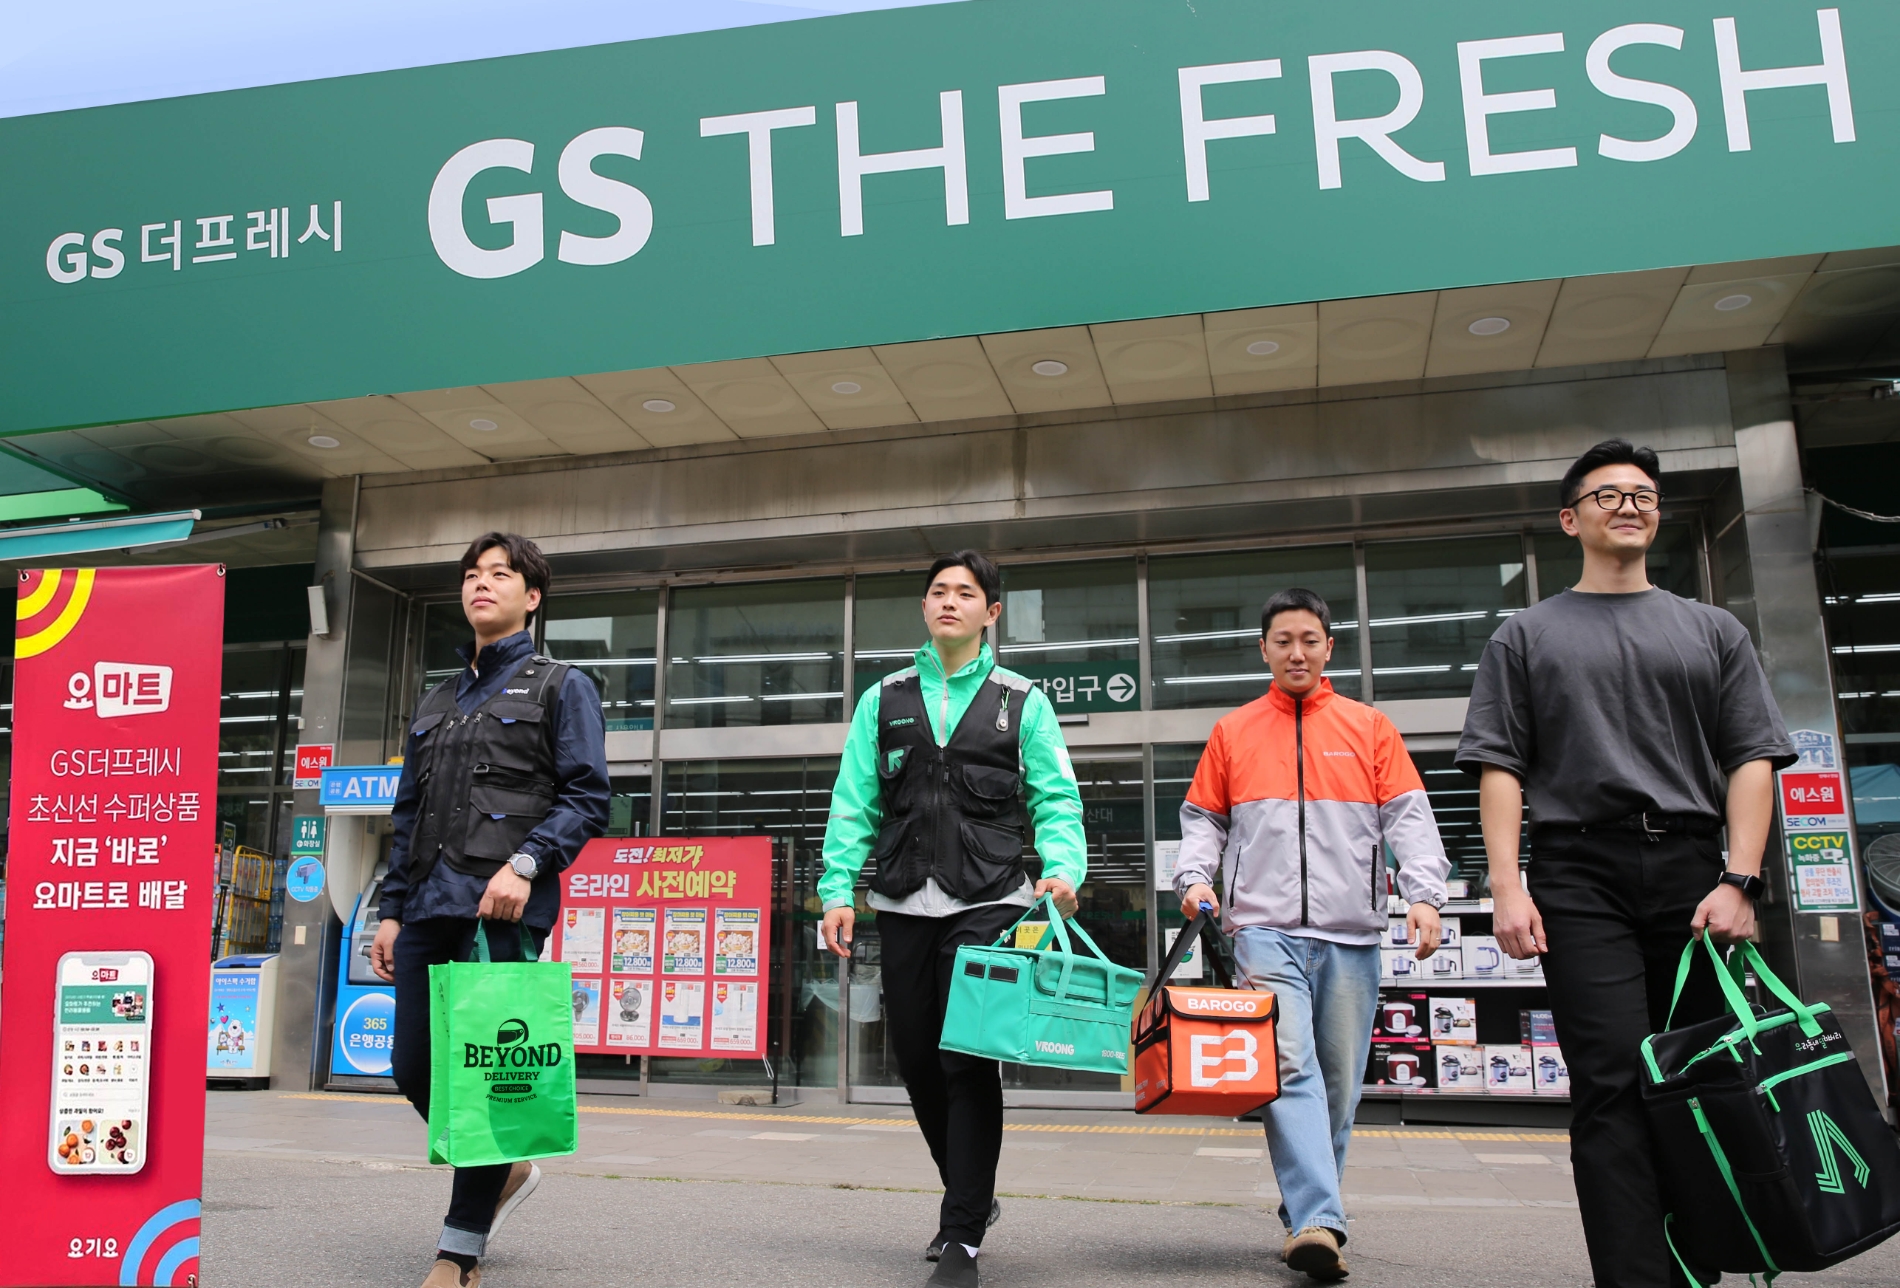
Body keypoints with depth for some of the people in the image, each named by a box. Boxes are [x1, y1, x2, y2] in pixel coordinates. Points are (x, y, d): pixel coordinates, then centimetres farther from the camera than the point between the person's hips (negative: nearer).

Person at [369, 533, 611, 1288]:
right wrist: (392, 909, 16)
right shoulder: (436, 703, 23)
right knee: (414, 1067, 6)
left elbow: (586, 797, -4)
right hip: (428, 909, 6)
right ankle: (503, 1171, 31)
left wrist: (526, 863, -18)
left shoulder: (560, 687, 6)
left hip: (502, 907, -6)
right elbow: (407, 815, 24)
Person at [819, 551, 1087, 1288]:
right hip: (904, 903, 3)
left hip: (986, 903, -3)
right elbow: (854, 805, 8)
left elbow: (1056, 799, 2)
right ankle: (974, 1196, 30)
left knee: (970, 1063, -9)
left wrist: (1063, 868, -16)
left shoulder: (1023, 703, 8)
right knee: (918, 1061, 8)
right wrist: (838, 890, -1)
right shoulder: (884, 701, 13)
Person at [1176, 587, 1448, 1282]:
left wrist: (1424, 894, -7)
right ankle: (1318, 1222, -20)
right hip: (1266, 929, -1)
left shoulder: (1369, 727, 12)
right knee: (1289, 1069, -15)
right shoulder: (1233, 732, 13)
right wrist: (1194, 877, -1)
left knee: (1340, 1082, 6)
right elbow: (1203, 819, 16)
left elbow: (1409, 819, 7)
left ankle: (1307, 1213, 20)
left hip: (1350, 934, 2)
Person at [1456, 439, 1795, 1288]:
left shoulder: (1712, 630, 18)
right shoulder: (1527, 635, 14)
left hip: (1693, 873, 2)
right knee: (1615, 1085, -10)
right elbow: (1500, 766, 5)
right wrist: (1506, 886, -7)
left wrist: (1740, 881, -5)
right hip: (1580, 875, -2)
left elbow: (1752, 757, 9)